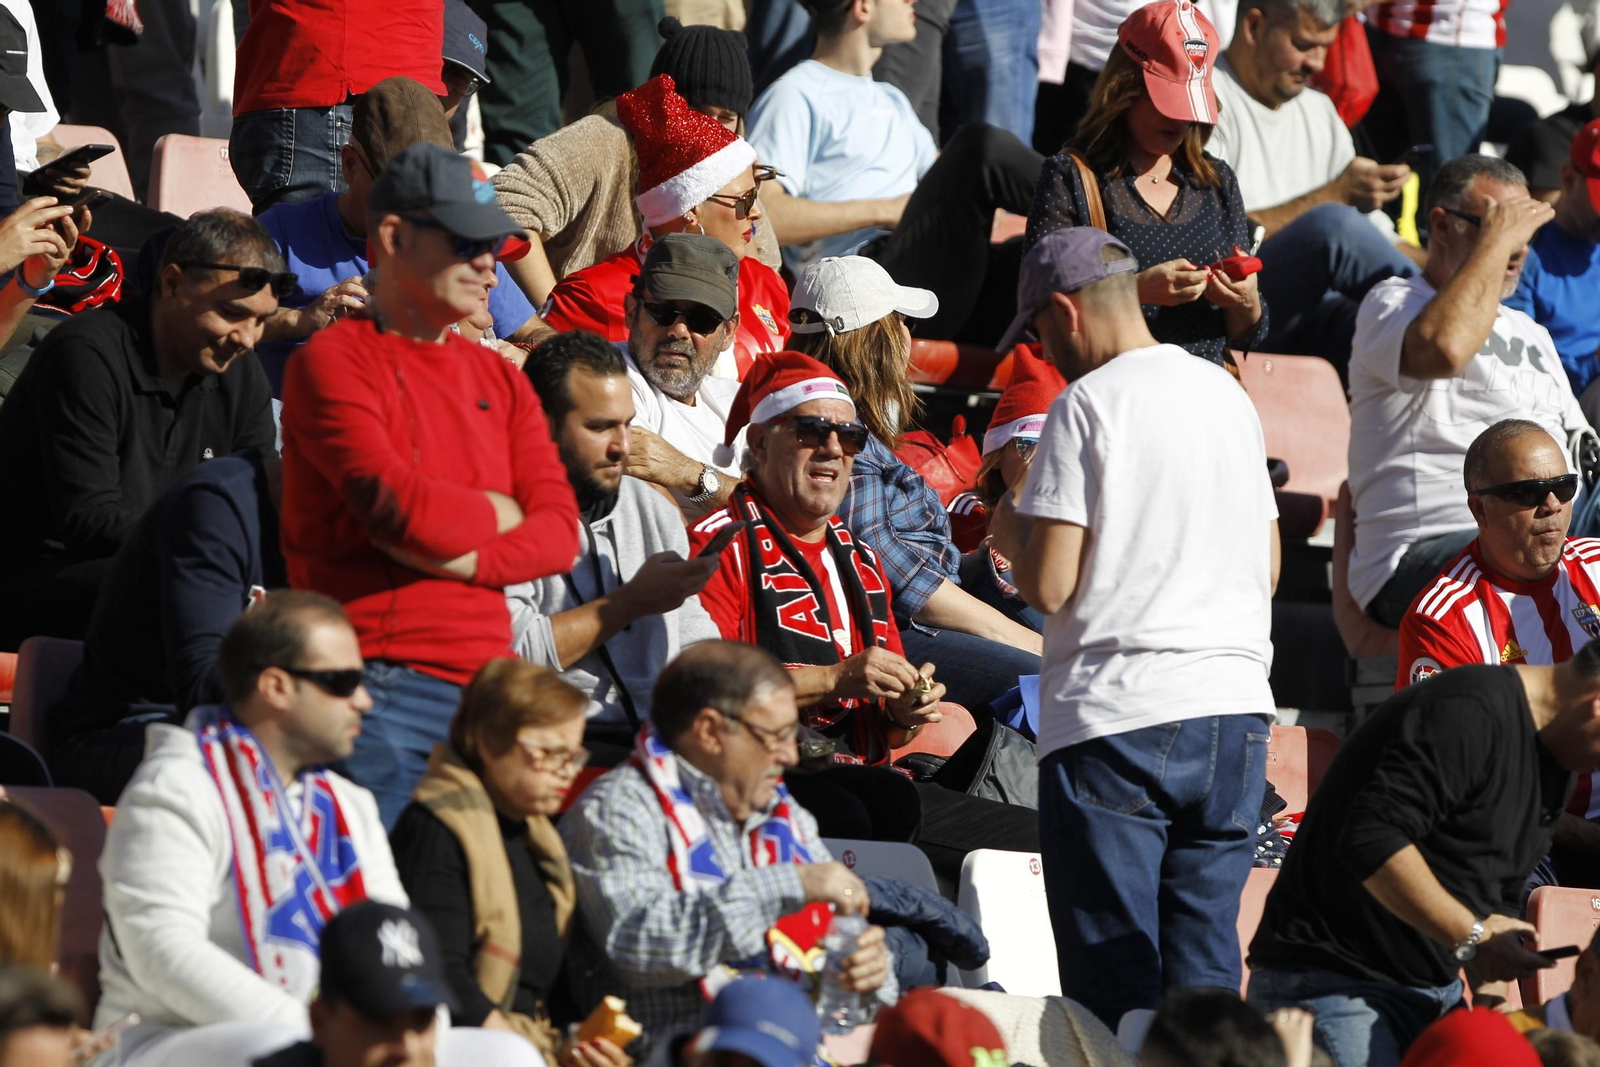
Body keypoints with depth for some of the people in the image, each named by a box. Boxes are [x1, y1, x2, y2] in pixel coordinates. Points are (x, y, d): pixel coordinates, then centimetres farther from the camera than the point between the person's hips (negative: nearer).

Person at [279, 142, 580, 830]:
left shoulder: (499, 381, 20)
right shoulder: (332, 361, -1)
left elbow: (560, 533, 9)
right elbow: (397, 507, -15)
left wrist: (462, 558, -9)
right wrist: (496, 513, 4)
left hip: (485, 687, 6)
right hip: (378, 683, -6)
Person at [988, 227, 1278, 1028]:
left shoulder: (1086, 404, -7)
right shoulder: (1229, 397, 13)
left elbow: (1048, 585, -11)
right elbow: (1267, 568, 20)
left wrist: (1010, 532, 9)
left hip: (1115, 718, -6)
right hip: (1235, 707, 6)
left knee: (1113, 984, -3)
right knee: (1206, 971, 6)